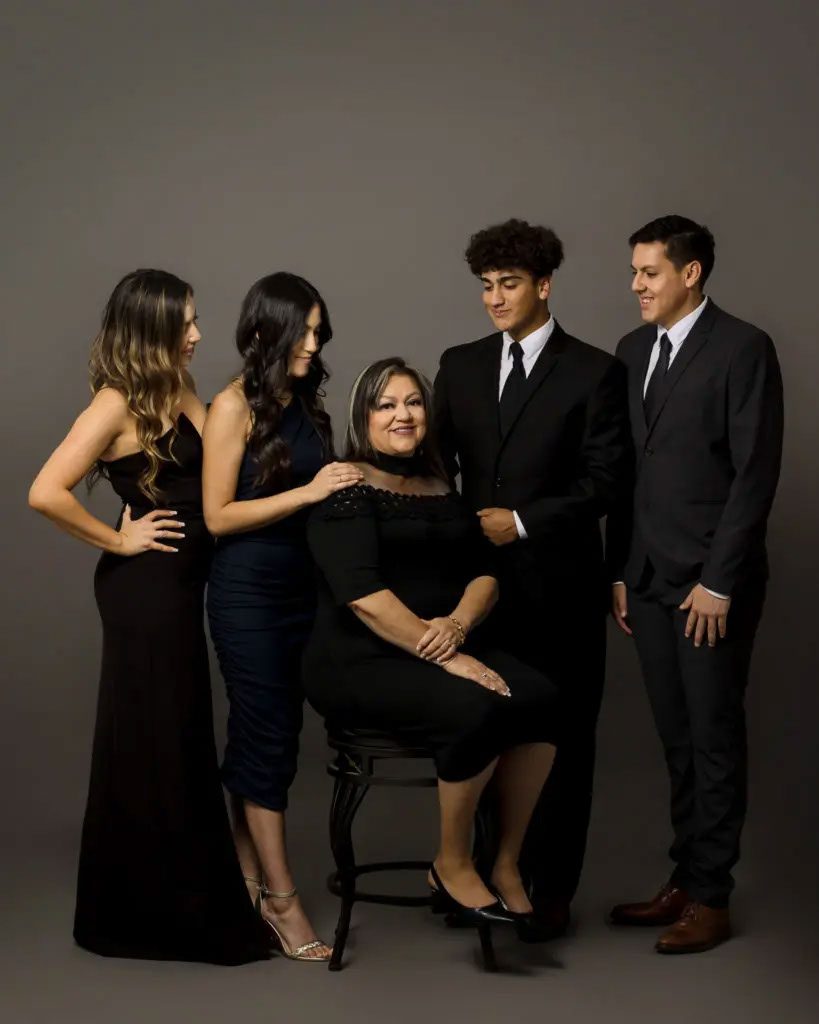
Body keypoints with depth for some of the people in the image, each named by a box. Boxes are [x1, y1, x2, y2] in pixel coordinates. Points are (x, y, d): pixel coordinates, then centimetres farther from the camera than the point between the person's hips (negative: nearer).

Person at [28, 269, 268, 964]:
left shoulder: (176, 392, 9)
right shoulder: (118, 403, -17)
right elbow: (46, 493, -24)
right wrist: (117, 540, -16)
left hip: (176, 584, 9)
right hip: (144, 588, -9)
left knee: (179, 739, 17)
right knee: (149, 746, 3)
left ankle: (181, 896, 33)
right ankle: (143, 911, 19)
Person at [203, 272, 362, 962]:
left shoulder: (306, 402, 9)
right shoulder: (235, 406, -9)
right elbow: (218, 516, -12)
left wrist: (344, 486, -1)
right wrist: (307, 493, -17)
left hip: (301, 587, 6)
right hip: (248, 592, -6)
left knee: (263, 736, 13)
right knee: (268, 740, -2)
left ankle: (248, 879, 24)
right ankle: (281, 899, 7)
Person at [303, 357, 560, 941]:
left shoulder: (442, 490, 16)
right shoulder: (347, 489, -5)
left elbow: (484, 575, 10)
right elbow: (361, 594, -17)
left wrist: (458, 624, -12)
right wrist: (439, 654, -22)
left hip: (448, 648, 6)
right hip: (362, 663, -6)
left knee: (540, 699, -20)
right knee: (474, 710, -31)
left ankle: (507, 864, -7)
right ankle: (453, 867, -8)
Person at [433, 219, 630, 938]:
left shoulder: (594, 372, -2)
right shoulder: (460, 366, 11)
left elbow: (605, 478, -6)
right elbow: (438, 463, 14)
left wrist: (522, 521, -12)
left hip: (558, 583, -3)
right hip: (478, 579, 4)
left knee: (561, 737, 4)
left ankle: (551, 889, 15)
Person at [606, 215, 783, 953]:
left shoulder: (743, 349, -8)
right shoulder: (633, 350, 12)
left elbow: (756, 473, -12)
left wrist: (719, 581, -15)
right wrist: (621, 570, 9)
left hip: (710, 581, -6)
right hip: (649, 578, 6)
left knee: (715, 738, 2)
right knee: (677, 739, 11)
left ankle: (710, 897, 11)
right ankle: (682, 881, 20)